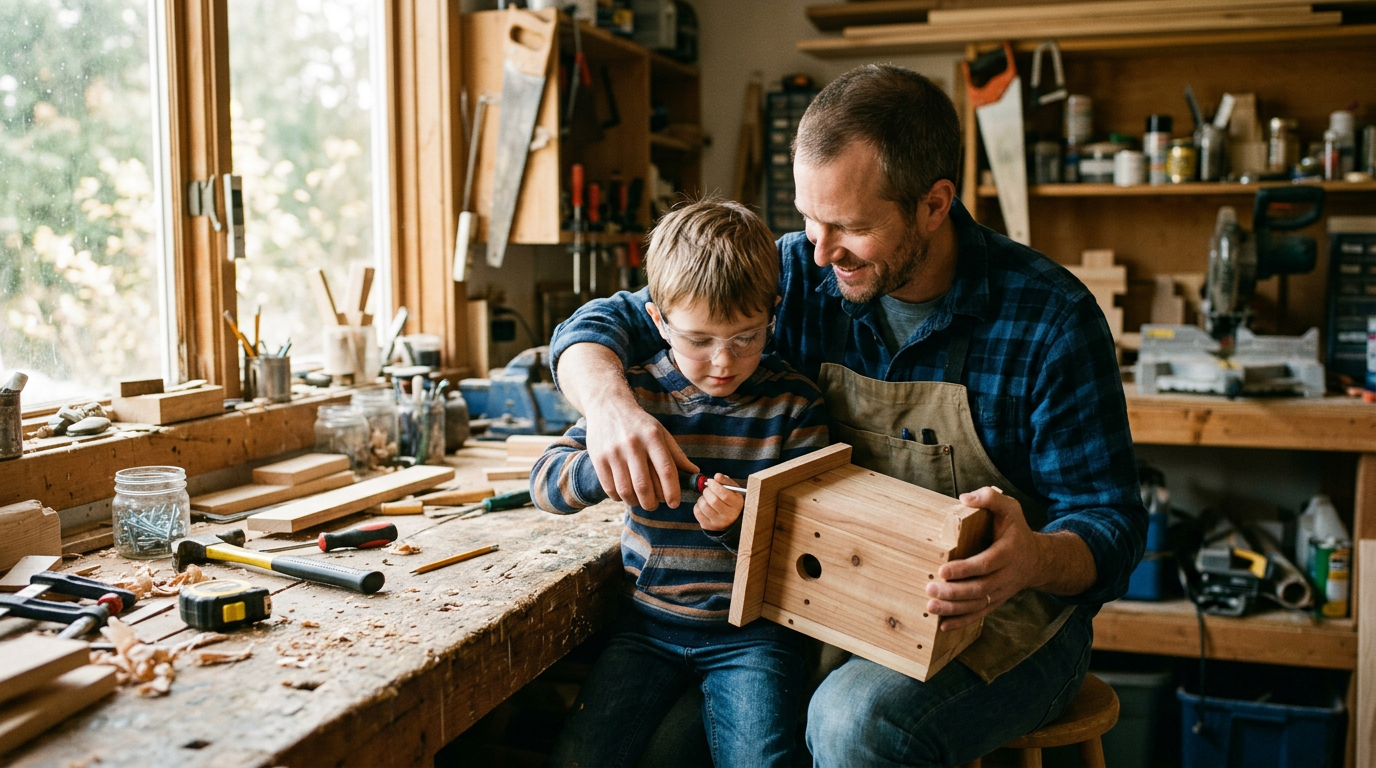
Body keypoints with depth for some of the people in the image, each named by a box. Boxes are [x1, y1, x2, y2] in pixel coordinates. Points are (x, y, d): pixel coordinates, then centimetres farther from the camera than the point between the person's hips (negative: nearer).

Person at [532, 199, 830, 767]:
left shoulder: (793, 404, -2)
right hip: (651, 619, 2)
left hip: (750, 630, -1)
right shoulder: (637, 393, 0)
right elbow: (545, 484, -3)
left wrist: (740, 524, -22)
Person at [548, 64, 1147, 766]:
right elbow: (601, 323, -4)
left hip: (1002, 622, -3)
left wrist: (1036, 560, -37)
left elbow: (1110, 524, -12)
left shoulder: (1050, 319, -17)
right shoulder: (801, 275, -6)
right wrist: (610, 401, -28)